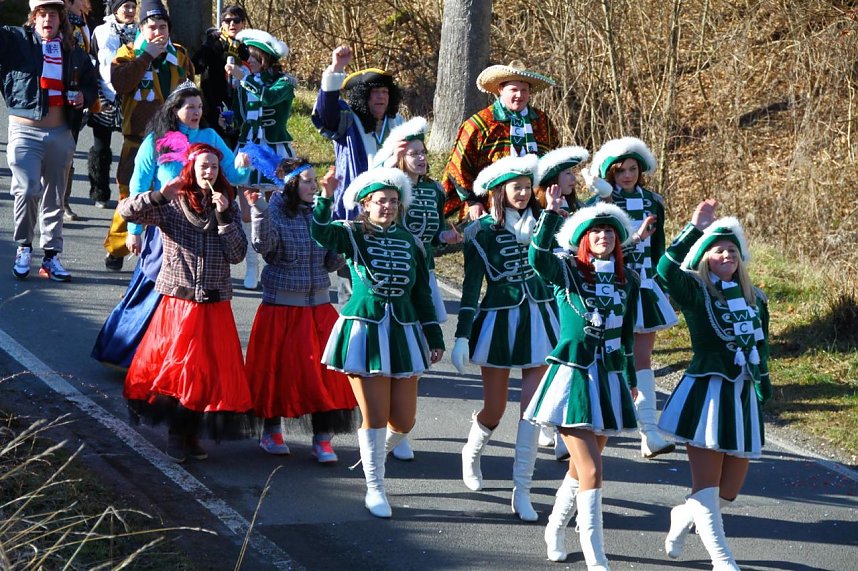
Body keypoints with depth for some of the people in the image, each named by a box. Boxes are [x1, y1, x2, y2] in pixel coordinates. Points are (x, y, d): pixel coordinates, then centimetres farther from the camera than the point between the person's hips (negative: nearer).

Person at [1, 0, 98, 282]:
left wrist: (85, 97, 0)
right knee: (27, 190, -17)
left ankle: (51, 256, 19)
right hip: (25, 130, -3)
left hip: (60, 134, 4)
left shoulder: (74, 52, 9)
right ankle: (24, 248, 4)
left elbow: (91, 84, 20)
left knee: (55, 198, 10)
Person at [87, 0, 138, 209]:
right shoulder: (102, 33, 0)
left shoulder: (138, 34, 8)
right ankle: (100, 195, 13)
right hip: (105, 101, -2)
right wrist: (97, 97, -6)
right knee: (101, 148, 4)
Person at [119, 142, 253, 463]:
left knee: (210, 371, 4)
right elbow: (126, 210, -12)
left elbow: (237, 254, -3)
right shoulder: (171, 206, -1)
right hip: (177, 303, -3)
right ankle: (176, 434, 11)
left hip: (215, 306, 3)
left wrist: (224, 216, -11)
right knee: (173, 367, -2)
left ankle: (191, 434, 17)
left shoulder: (227, 208, 7)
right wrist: (159, 195, -22)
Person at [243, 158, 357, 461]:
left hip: (318, 306, 4)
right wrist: (259, 211, -37)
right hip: (281, 308, -4)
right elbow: (263, 245, -26)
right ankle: (271, 431, 23)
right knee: (277, 368, 5)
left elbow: (330, 262, 11)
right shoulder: (275, 214, -7)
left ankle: (322, 439, 1)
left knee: (324, 370, -4)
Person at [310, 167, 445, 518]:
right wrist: (326, 198, -36)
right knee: (376, 417, -5)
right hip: (364, 330, -4)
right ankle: (375, 489, 12)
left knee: (404, 420, 3)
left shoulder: (409, 242, 8)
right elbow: (320, 232, -23)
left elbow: (421, 292, 13)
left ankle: (374, 455, 35)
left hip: (402, 332, 4)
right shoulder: (353, 236, -2)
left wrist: (434, 337, 13)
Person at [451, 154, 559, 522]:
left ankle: (522, 491, 3)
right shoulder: (482, 231, -4)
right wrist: (462, 336, -5)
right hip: (498, 322, -2)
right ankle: (472, 452, 41)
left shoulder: (540, 224, 3)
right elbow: (471, 285, -2)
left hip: (539, 319, 2)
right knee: (494, 409, 6)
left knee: (532, 407, -4)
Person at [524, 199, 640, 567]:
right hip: (573, 376, -5)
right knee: (591, 470, -12)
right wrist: (552, 213, -32)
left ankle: (556, 529, 40)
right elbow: (538, 257, -27)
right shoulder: (566, 271, -5)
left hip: (610, 379, 5)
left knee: (582, 467, 15)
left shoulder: (627, 280, 8)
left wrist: (630, 378, 23)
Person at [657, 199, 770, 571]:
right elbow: (667, 269, -25)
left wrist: (764, 394, 18)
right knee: (707, 487, -7)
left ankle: (684, 516, 37)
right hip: (706, 395, -5)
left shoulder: (755, 300, 11)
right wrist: (696, 227, -28)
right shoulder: (695, 292, -4)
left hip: (744, 398, 5)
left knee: (729, 491, 9)